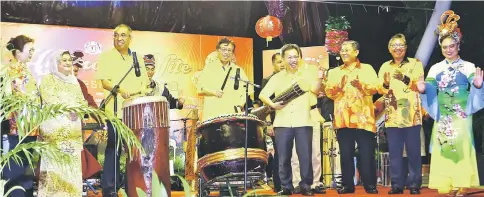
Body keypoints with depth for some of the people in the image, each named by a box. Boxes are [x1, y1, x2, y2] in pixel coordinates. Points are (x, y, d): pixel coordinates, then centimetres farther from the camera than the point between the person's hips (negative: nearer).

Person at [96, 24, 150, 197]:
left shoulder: (137, 58, 17)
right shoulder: (106, 57, 2)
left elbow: (145, 81, 18)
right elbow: (105, 81, -8)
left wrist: (142, 90, -5)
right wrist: (120, 90, -26)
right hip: (116, 111, -5)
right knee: (114, 149, -5)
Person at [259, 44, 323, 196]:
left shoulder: (307, 74, 8)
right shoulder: (277, 78, 10)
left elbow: (315, 89, -7)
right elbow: (262, 95, 5)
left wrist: (319, 76, -20)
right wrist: (272, 104, -11)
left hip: (303, 122, -1)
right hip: (282, 123, 1)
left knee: (305, 156, -2)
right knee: (284, 158, 4)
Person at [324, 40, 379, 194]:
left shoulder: (367, 69, 9)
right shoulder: (334, 72, 17)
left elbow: (374, 88, -4)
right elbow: (329, 92, 5)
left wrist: (360, 84, -21)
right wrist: (339, 86, -14)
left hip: (363, 118, -2)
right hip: (343, 119, 2)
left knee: (367, 153, -3)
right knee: (346, 153, 3)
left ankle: (370, 184, 4)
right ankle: (347, 184, 10)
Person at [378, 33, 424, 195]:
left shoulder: (415, 63, 5)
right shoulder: (385, 67, 14)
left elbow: (419, 86, -7)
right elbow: (381, 90, 8)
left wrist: (405, 79, -24)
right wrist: (386, 84, -14)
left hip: (411, 115, -3)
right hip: (392, 116, 3)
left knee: (413, 151, -2)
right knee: (394, 152, 3)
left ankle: (414, 184, 4)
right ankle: (397, 184, 9)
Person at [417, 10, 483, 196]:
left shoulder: (468, 67, 2)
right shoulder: (435, 68, 10)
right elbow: (430, 94, 4)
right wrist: (422, 90, -16)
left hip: (461, 116, -2)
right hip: (442, 117, 3)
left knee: (461, 148, -5)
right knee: (444, 149, 1)